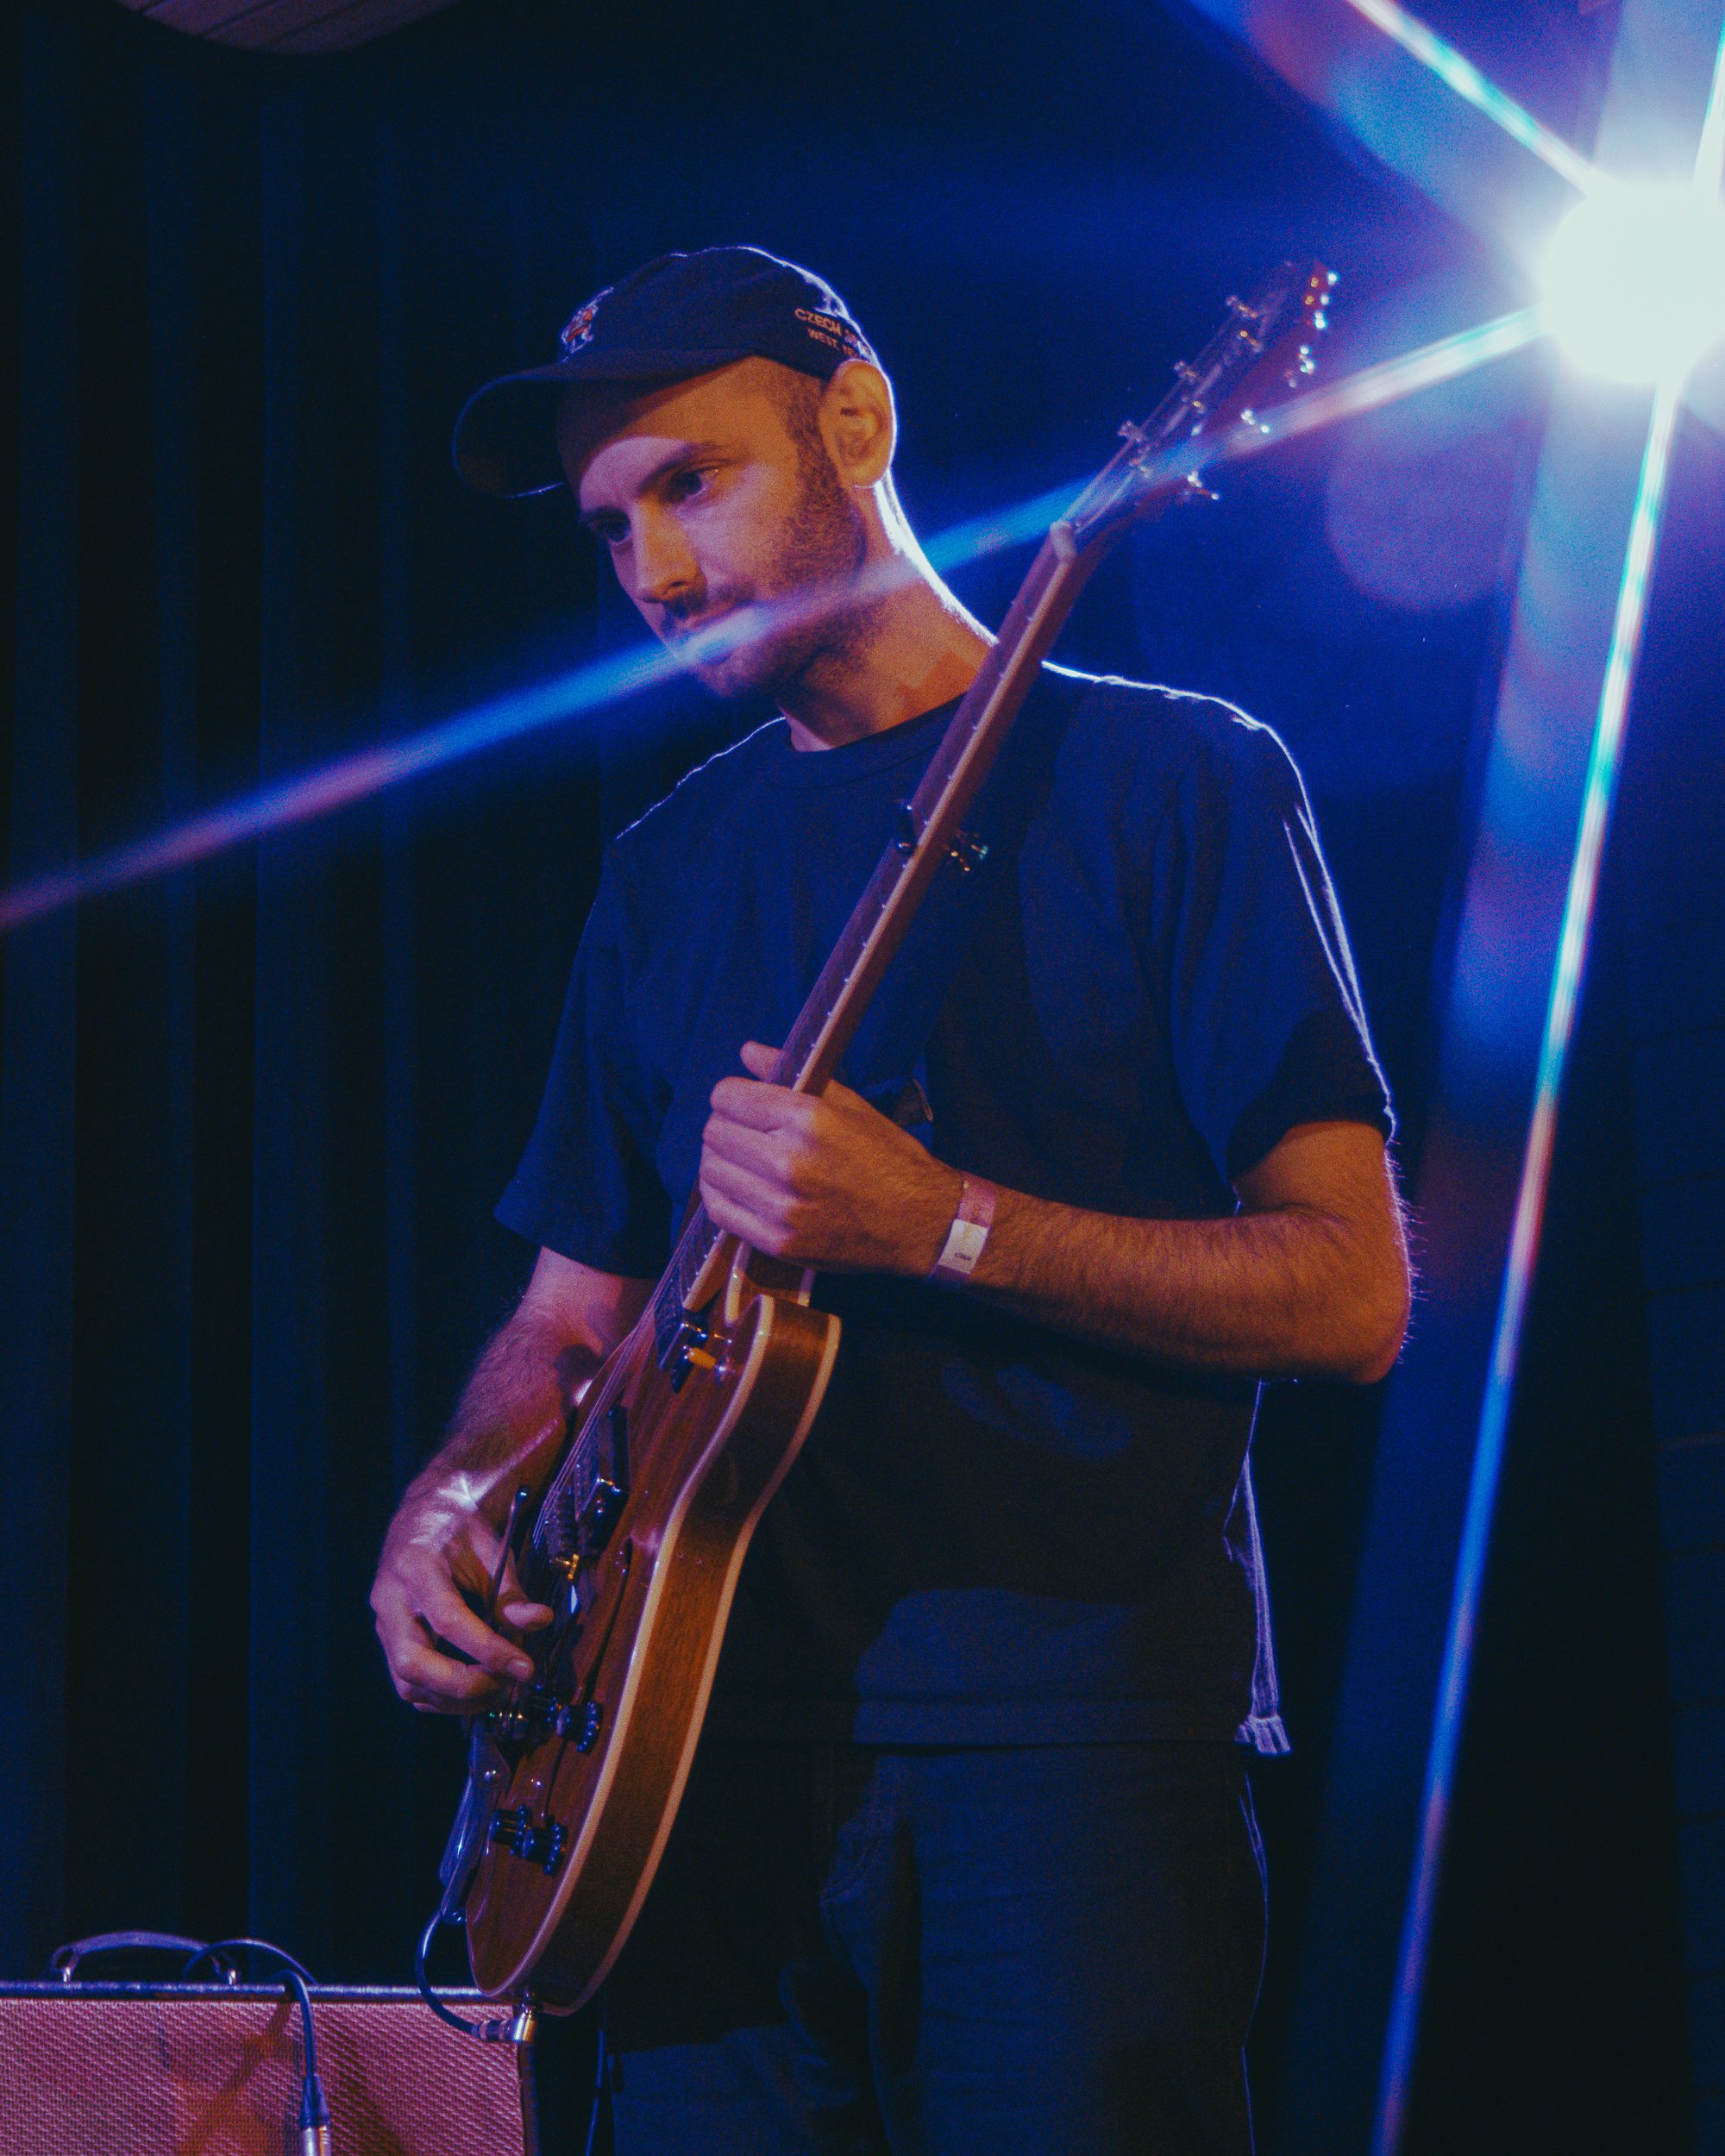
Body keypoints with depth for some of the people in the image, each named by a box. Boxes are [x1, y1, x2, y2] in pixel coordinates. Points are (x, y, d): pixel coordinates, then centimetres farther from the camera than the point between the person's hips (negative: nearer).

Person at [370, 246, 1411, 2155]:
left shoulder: (1168, 779, 0)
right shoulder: (670, 872, 18)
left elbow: (1352, 1295, -7)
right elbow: (571, 1317, 23)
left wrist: (937, 1226, -19)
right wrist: (453, 1504, 1)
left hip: (1076, 1727, -5)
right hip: (726, 1740, 5)